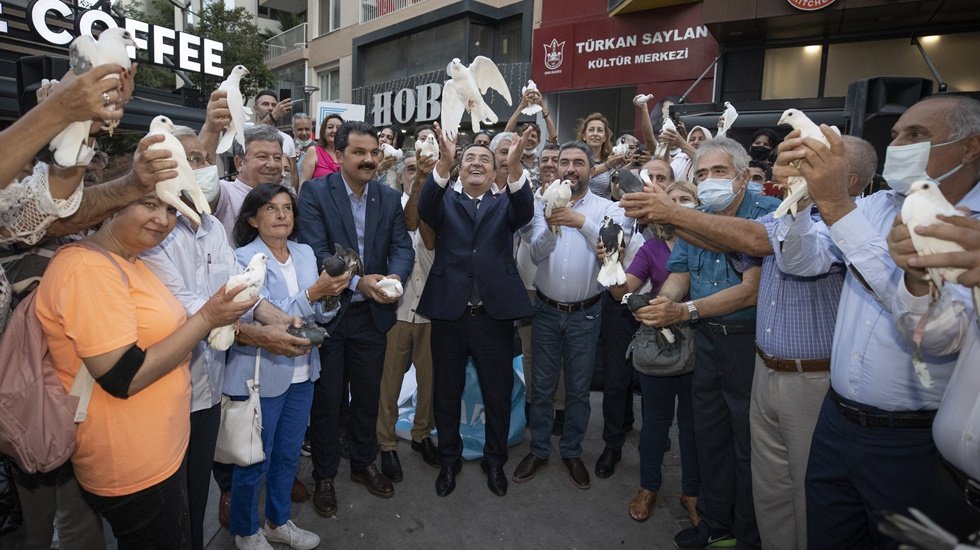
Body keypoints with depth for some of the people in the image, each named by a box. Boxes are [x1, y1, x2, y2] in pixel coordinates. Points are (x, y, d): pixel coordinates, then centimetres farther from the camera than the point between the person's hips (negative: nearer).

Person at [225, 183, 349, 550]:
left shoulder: (305, 253, 3)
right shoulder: (243, 258, -12)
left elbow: (321, 315, 4)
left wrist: (331, 294, -18)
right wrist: (312, 292, -32)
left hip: (301, 372, 5)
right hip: (261, 375, -5)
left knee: (289, 453, 19)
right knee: (256, 460, 11)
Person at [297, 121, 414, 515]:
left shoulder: (390, 198, 3)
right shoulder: (315, 192, -9)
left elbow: (403, 247, -3)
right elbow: (315, 251, -18)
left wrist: (394, 277, -25)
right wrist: (358, 281, -28)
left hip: (372, 313, 4)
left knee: (368, 395, 18)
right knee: (326, 399, 11)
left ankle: (363, 463, 39)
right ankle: (324, 476, 31)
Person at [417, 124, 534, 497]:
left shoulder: (504, 205, 10)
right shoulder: (446, 202, 8)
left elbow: (525, 212, -13)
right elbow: (425, 210, -15)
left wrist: (515, 165, -32)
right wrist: (443, 163, -32)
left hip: (495, 313, 0)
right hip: (449, 312, 0)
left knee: (498, 393, 12)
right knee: (446, 392, 13)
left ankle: (495, 460, 33)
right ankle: (449, 460, 34)